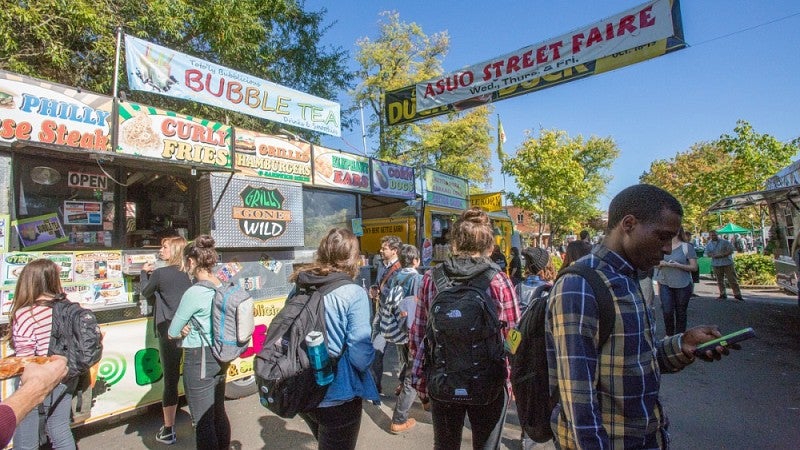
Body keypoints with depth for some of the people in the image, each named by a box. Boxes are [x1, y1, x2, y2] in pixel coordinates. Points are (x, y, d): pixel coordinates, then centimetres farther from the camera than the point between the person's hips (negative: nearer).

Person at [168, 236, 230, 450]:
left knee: (202, 420, 6)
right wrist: (191, 328, -3)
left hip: (198, 359, -8)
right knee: (218, 412, 21)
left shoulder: (194, 292, -21)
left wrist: (183, 332, 7)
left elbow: (172, 332, -11)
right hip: (219, 356, 8)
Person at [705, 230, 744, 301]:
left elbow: (731, 250, -6)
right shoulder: (708, 244, 9)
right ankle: (722, 294, 16)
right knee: (719, 281, 7)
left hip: (727, 263, -3)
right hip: (716, 264, 3)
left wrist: (722, 255, -18)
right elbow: (708, 253, 4)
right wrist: (714, 255, -16)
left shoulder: (725, 242, -1)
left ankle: (737, 294, 7)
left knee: (732, 279, -1)